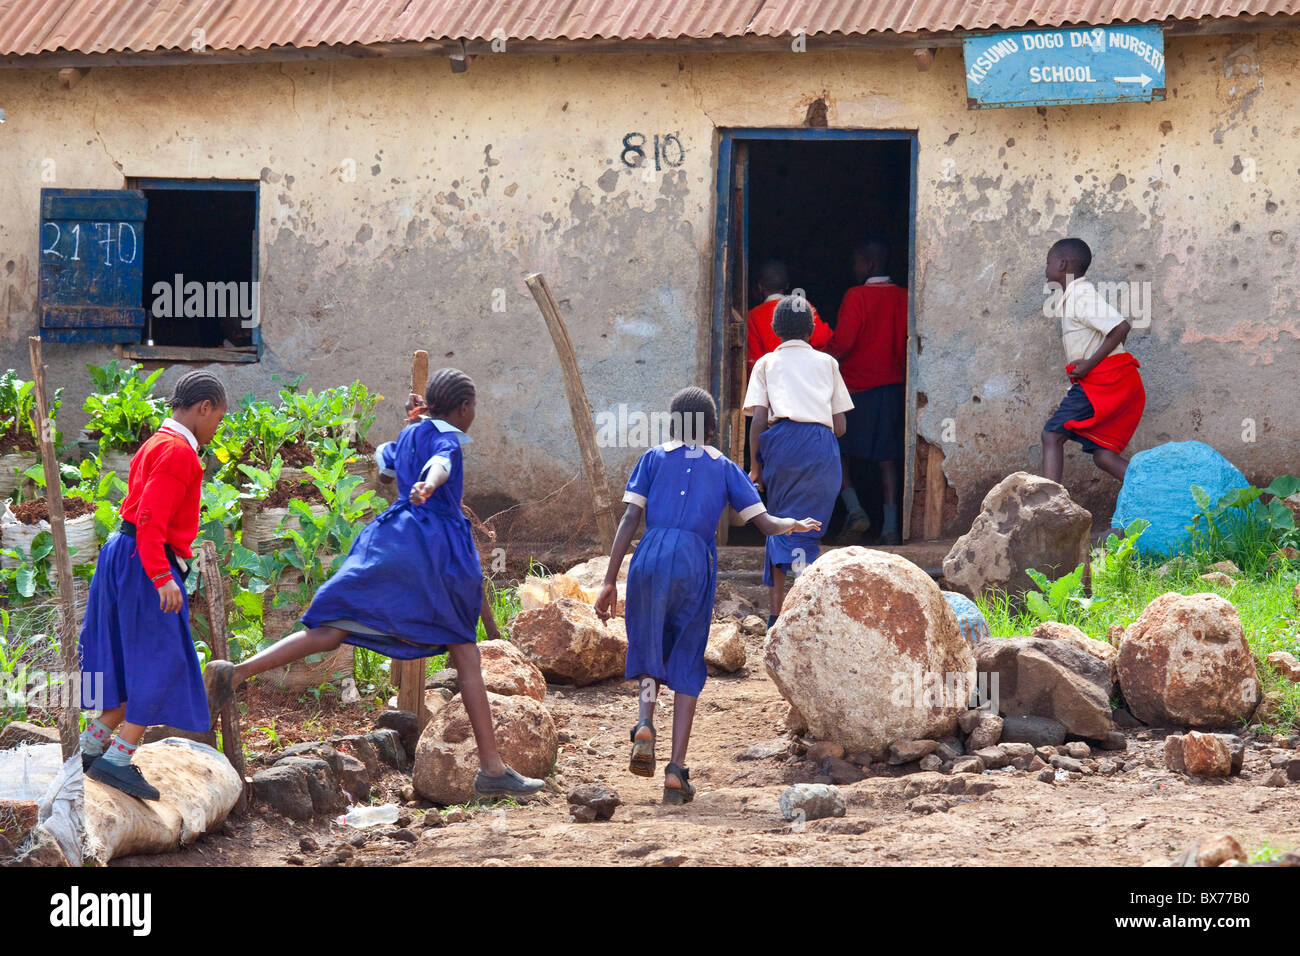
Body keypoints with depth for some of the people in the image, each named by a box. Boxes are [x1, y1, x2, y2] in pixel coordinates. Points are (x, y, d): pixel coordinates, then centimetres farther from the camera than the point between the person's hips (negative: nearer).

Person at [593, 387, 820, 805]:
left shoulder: (655, 458, 16)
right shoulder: (724, 468, 18)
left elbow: (630, 518, 6)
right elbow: (765, 523, 12)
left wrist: (610, 581, 4)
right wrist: (797, 525, 33)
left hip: (650, 558, 0)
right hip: (696, 564, 0)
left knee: (649, 651, 17)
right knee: (687, 668, 7)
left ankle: (645, 723, -14)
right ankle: (677, 770, -1)